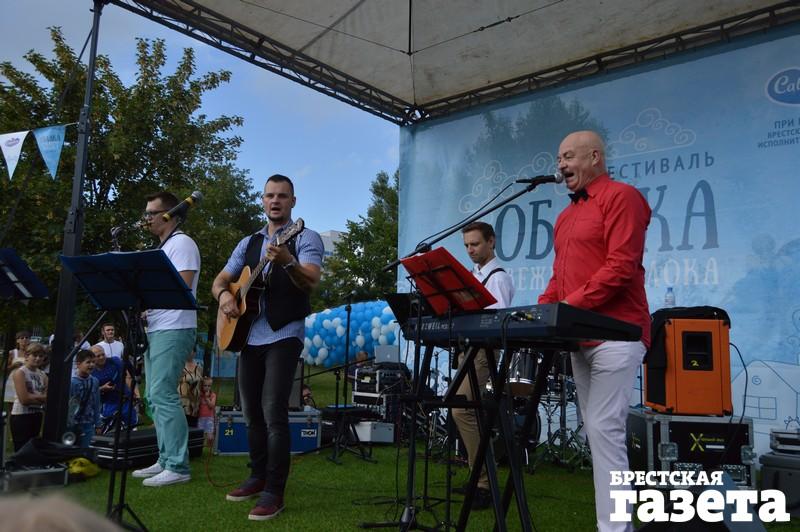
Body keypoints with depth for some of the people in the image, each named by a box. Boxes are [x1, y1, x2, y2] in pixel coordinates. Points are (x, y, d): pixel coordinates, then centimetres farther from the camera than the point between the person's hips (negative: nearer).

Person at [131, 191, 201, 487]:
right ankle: (165, 460, 17)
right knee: (154, 396, 10)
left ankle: (178, 467, -9)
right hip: (156, 329, 10)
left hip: (173, 329, -10)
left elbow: (182, 286, -18)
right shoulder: (163, 248, 23)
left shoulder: (181, 243, -6)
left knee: (163, 394, -13)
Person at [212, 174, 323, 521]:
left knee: (273, 411, -12)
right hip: (247, 335, 6)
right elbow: (220, 280, 16)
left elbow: (311, 282, -18)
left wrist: (287, 261, -37)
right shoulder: (249, 243, 16)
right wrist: (224, 295, -7)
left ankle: (274, 492, -3)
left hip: (283, 335, -6)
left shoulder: (306, 238, -3)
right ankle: (258, 476, 28)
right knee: (251, 411, 12)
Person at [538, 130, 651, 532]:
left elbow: (621, 266, -15)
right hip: (579, 337, 9)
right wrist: (542, 310, 6)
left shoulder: (621, 196, -4)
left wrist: (572, 304, -19)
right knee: (596, 430, 9)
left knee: (605, 429, -11)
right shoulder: (566, 216, 22)